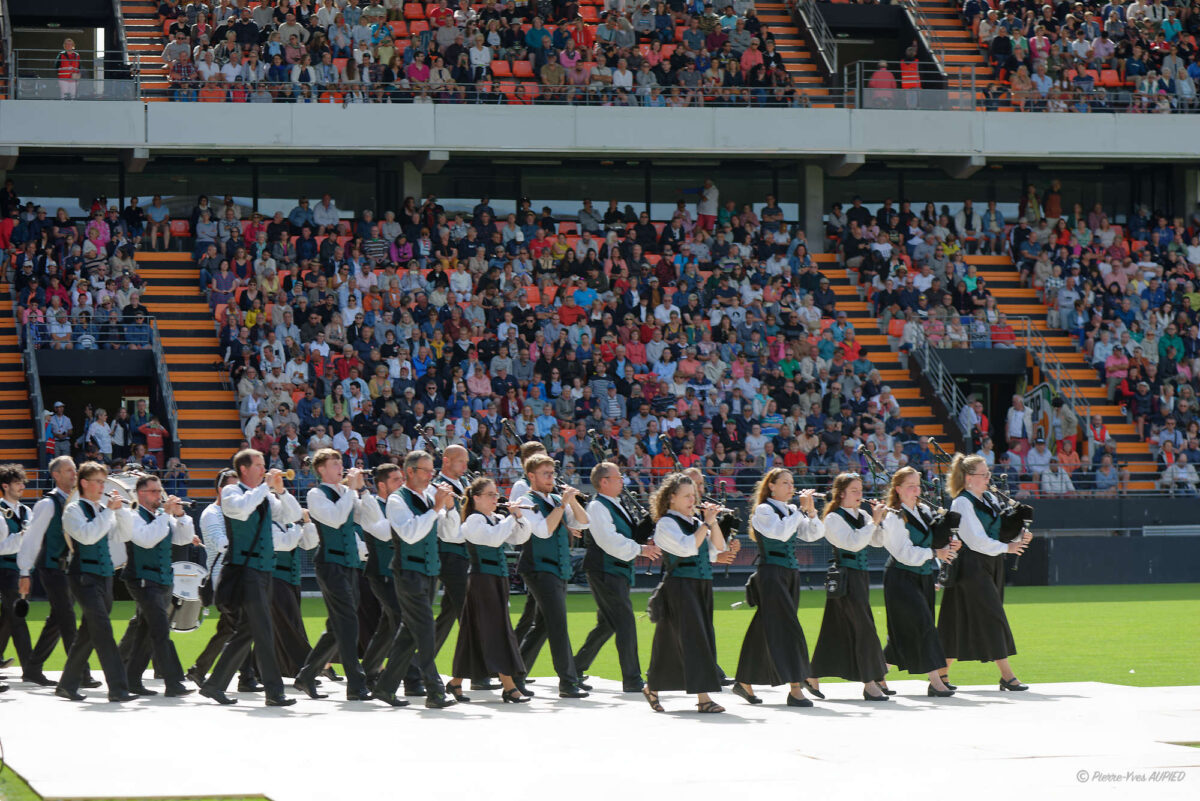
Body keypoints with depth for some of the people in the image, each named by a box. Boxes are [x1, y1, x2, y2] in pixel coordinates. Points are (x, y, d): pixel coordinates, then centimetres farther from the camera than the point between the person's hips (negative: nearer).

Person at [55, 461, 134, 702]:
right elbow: (87, 535, -22)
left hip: (104, 576, 8)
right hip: (85, 576, -8)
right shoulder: (73, 510, -6)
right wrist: (108, 511, -18)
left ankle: (67, 684, 21)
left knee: (89, 632, 11)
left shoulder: (102, 509, 16)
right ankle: (118, 689, -20)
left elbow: (118, 535, 16)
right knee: (103, 630, -15)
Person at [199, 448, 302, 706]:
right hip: (244, 569, -8)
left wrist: (280, 490, 0)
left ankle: (214, 684, 19)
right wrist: (265, 486, -17)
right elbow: (241, 508, -24)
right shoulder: (231, 492, -3)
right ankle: (274, 691, -13)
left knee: (246, 632, 11)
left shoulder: (265, 497, 17)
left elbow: (293, 515, 14)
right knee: (264, 633, -12)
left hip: (263, 571, 8)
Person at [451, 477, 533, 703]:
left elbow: (520, 538, 13)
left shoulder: (496, 520, 16)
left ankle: (456, 683, 17)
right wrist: (512, 517, -17)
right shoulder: (474, 520, -9)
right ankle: (509, 688, -16)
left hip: (498, 580, 9)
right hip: (482, 579, -9)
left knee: (475, 633, 11)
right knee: (497, 631, -12)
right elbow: (493, 538, -25)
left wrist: (520, 517, -2)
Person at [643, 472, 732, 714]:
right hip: (679, 587, -8)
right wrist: (706, 523, -14)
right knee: (693, 638, -12)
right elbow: (686, 547, -20)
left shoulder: (695, 522, 15)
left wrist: (713, 522, -3)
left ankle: (652, 688, 21)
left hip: (701, 587, 8)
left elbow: (718, 547, 9)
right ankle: (703, 697, -15)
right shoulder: (666, 524, -6)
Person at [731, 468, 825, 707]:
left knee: (765, 629, 10)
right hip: (771, 574, -8)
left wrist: (811, 511, -5)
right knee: (785, 627, -13)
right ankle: (795, 689, -16)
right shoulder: (764, 510, -7)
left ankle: (745, 682, 19)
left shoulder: (791, 510, 15)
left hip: (790, 574, 8)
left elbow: (814, 534, 9)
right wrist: (802, 510, -17)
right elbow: (781, 533, -23)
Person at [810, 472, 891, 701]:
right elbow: (853, 543, -20)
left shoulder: (861, 515, 12)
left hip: (861, 576, 8)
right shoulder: (833, 518, -9)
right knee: (864, 627, -11)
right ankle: (870, 684, -9)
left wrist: (881, 519, -3)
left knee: (837, 629, 11)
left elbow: (879, 542, 11)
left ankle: (813, 678, 20)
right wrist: (873, 521, -19)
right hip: (846, 576, -8)